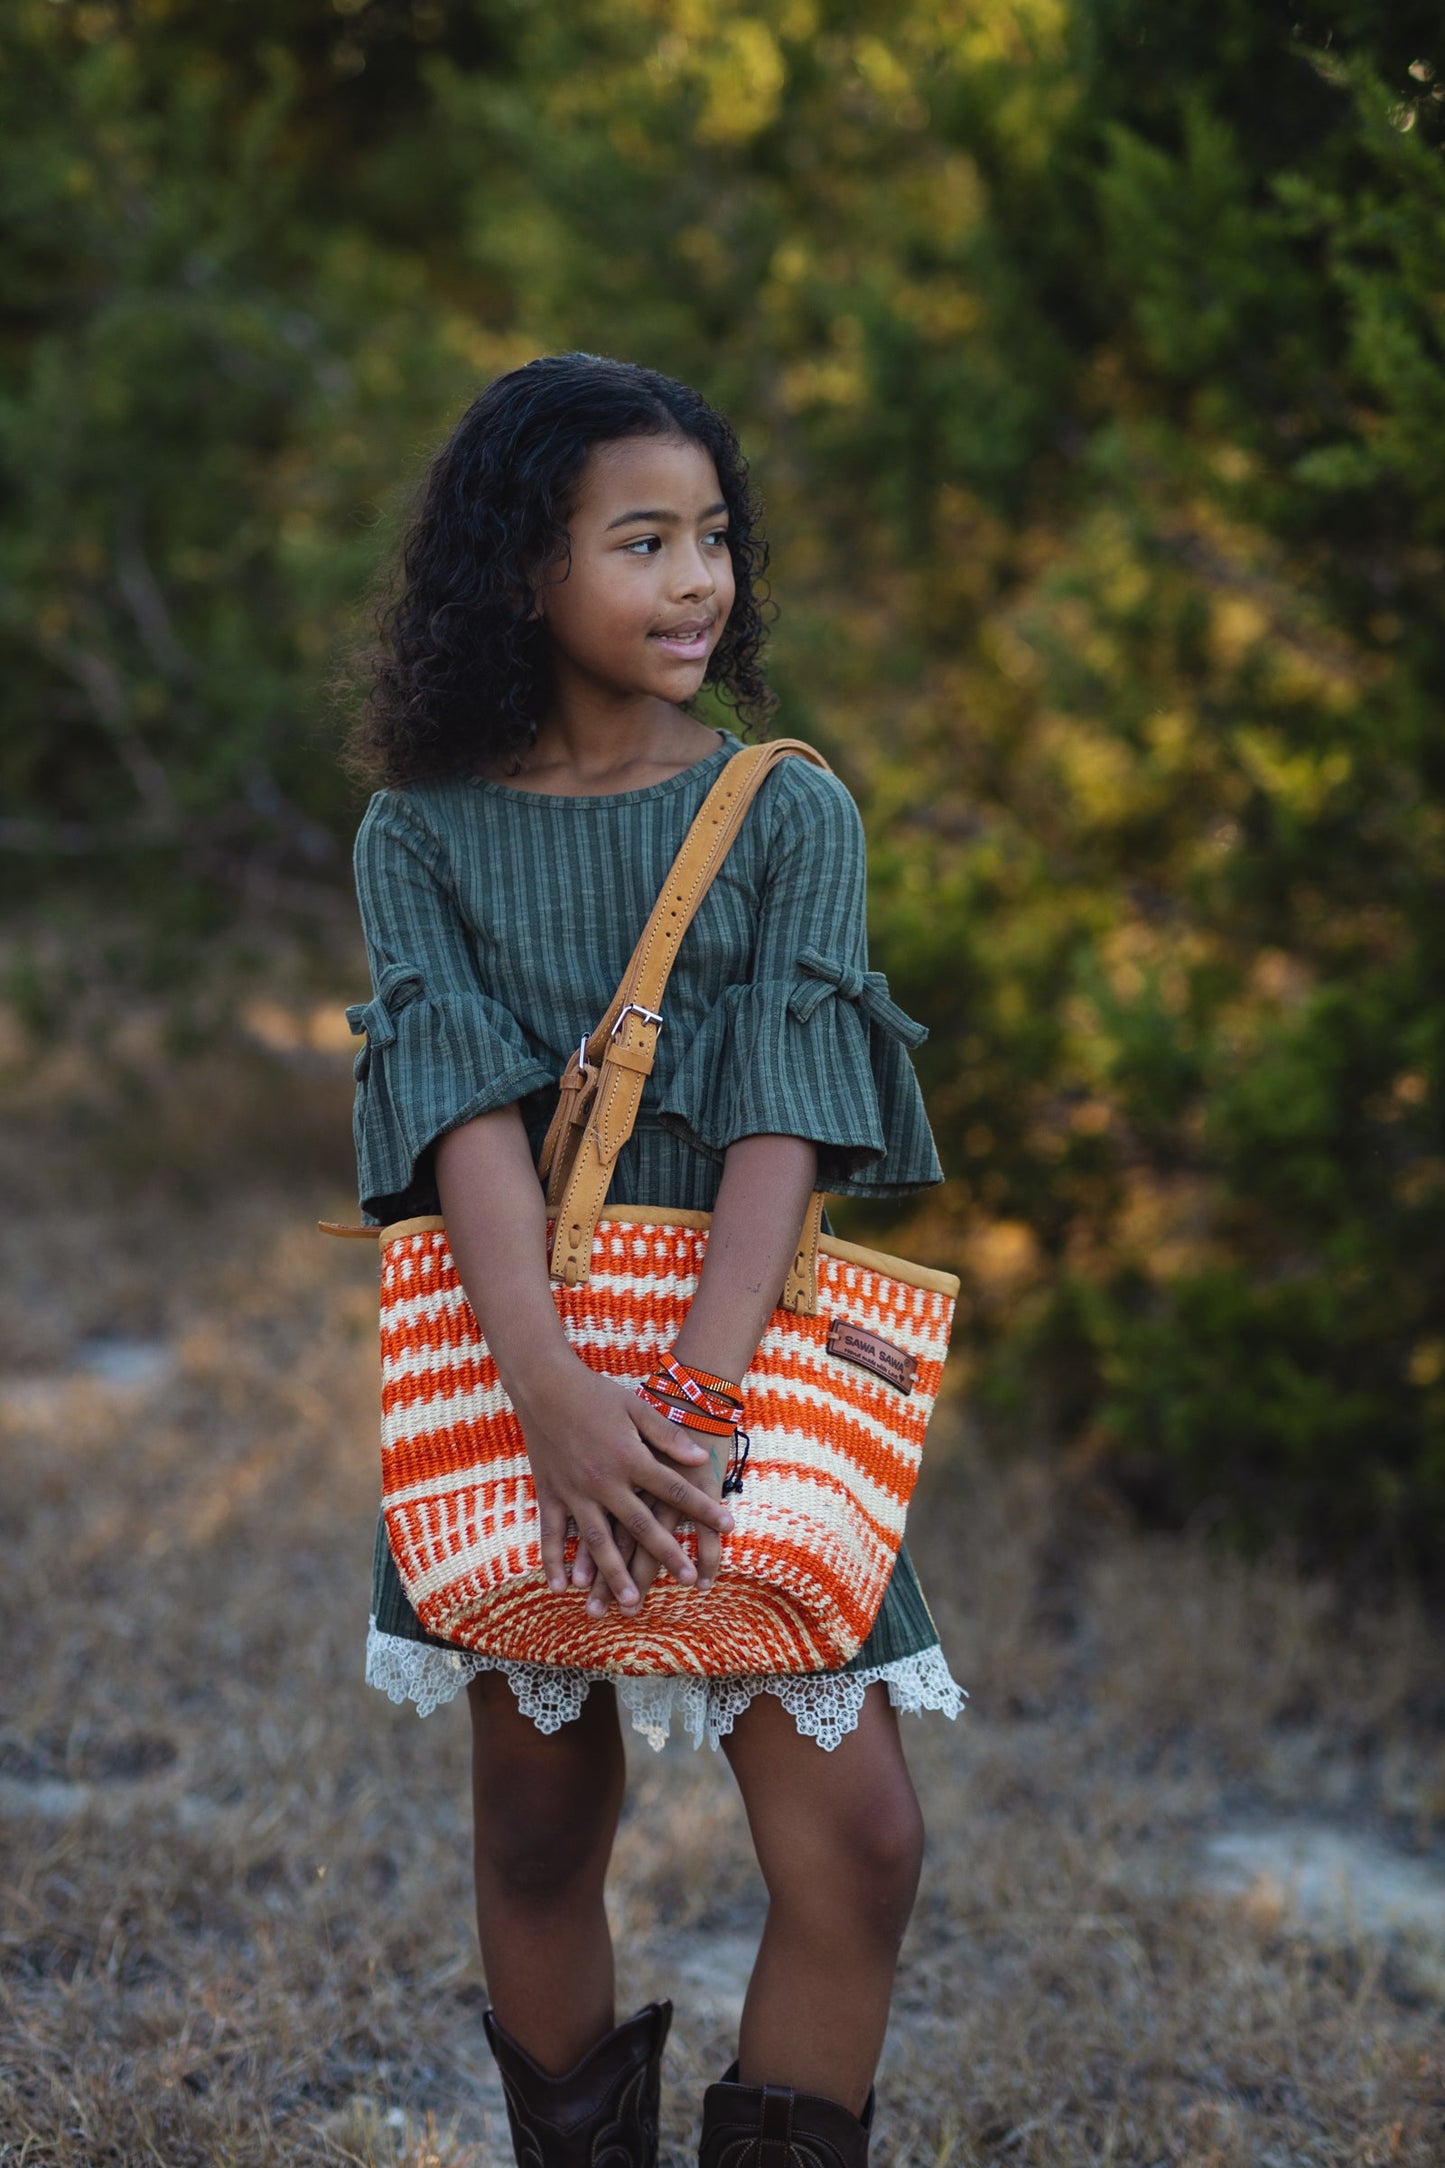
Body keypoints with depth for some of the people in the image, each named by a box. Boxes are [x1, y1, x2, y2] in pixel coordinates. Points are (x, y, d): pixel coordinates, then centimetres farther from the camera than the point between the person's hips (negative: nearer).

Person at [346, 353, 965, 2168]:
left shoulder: (791, 816, -1)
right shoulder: (423, 837, 0)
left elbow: (784, 1120, -11)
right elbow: (465, 1110, -12)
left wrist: (698, 1393, -23)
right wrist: (556, 1393, -26)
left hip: (745, 1359, 0)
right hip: (515, 1372, 0)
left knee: (857, 1841, -7)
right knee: (540, 1831, 8)